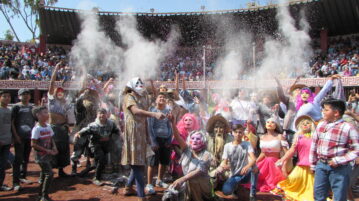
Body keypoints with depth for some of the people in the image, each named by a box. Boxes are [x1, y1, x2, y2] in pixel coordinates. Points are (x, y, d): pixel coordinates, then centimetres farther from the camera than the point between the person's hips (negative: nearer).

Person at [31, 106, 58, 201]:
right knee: (49, 173, -12)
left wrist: (54, 147, -2)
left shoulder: (48, 126, 5)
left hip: (48, 155, 8)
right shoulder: (36, 129, -17)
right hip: (41, 156, -8)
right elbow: (33, 144, -18)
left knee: (44, 174, 15)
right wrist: (47, 150, -18)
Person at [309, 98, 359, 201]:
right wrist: (313, 164, 13)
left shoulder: (348, 128, -13)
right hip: (321, 165, 5)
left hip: (339, 168, -5)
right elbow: (314, 145, 12)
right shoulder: (321, 125, 5)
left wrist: (338, 161, -18)